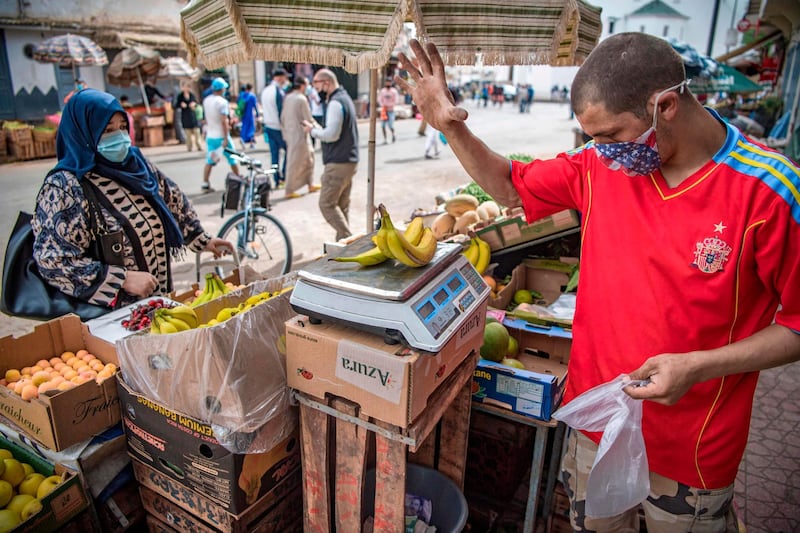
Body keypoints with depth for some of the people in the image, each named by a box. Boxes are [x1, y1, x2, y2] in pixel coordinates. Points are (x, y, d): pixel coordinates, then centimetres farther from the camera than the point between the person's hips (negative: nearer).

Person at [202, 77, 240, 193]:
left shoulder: (206, 100, 8)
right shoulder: (222, 102, -15)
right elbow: (224, 121, -20)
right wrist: (226, 139, -20)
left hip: (210, 136, 6)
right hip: (221, 136, -6)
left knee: (209, 161, 7)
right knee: (232, 159, 9)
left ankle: (205, 184, 1)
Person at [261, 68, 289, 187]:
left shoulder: (265, 91, 10)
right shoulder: (279, 91, -16)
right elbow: (282, 110, -18)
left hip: (268, 126, 8)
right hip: (278, 127, -7)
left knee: (274, 153, 9)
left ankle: (277, 179, 10)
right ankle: (283, 176, 1)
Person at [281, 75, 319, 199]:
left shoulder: (288, 98, 8)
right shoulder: (301, 99, -16)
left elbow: (283, 118, 11)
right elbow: (308, 119, -13)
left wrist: (285, 134, 18)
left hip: (290, 134, 8)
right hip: (300, 135, -8)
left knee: (308, 158, 20)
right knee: (295, 163, -1)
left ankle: (310, 184, 28)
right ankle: (289, 191, 6)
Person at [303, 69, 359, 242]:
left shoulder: (335, 103, -15)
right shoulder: (345, 98, 17)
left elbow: (331, 135, -22)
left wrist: (313, 130, -6)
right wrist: (318, 128, 10)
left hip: (338, 163, -10)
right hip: (349, 161, 10)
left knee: (327, 204, -6)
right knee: (342, 205, 13)